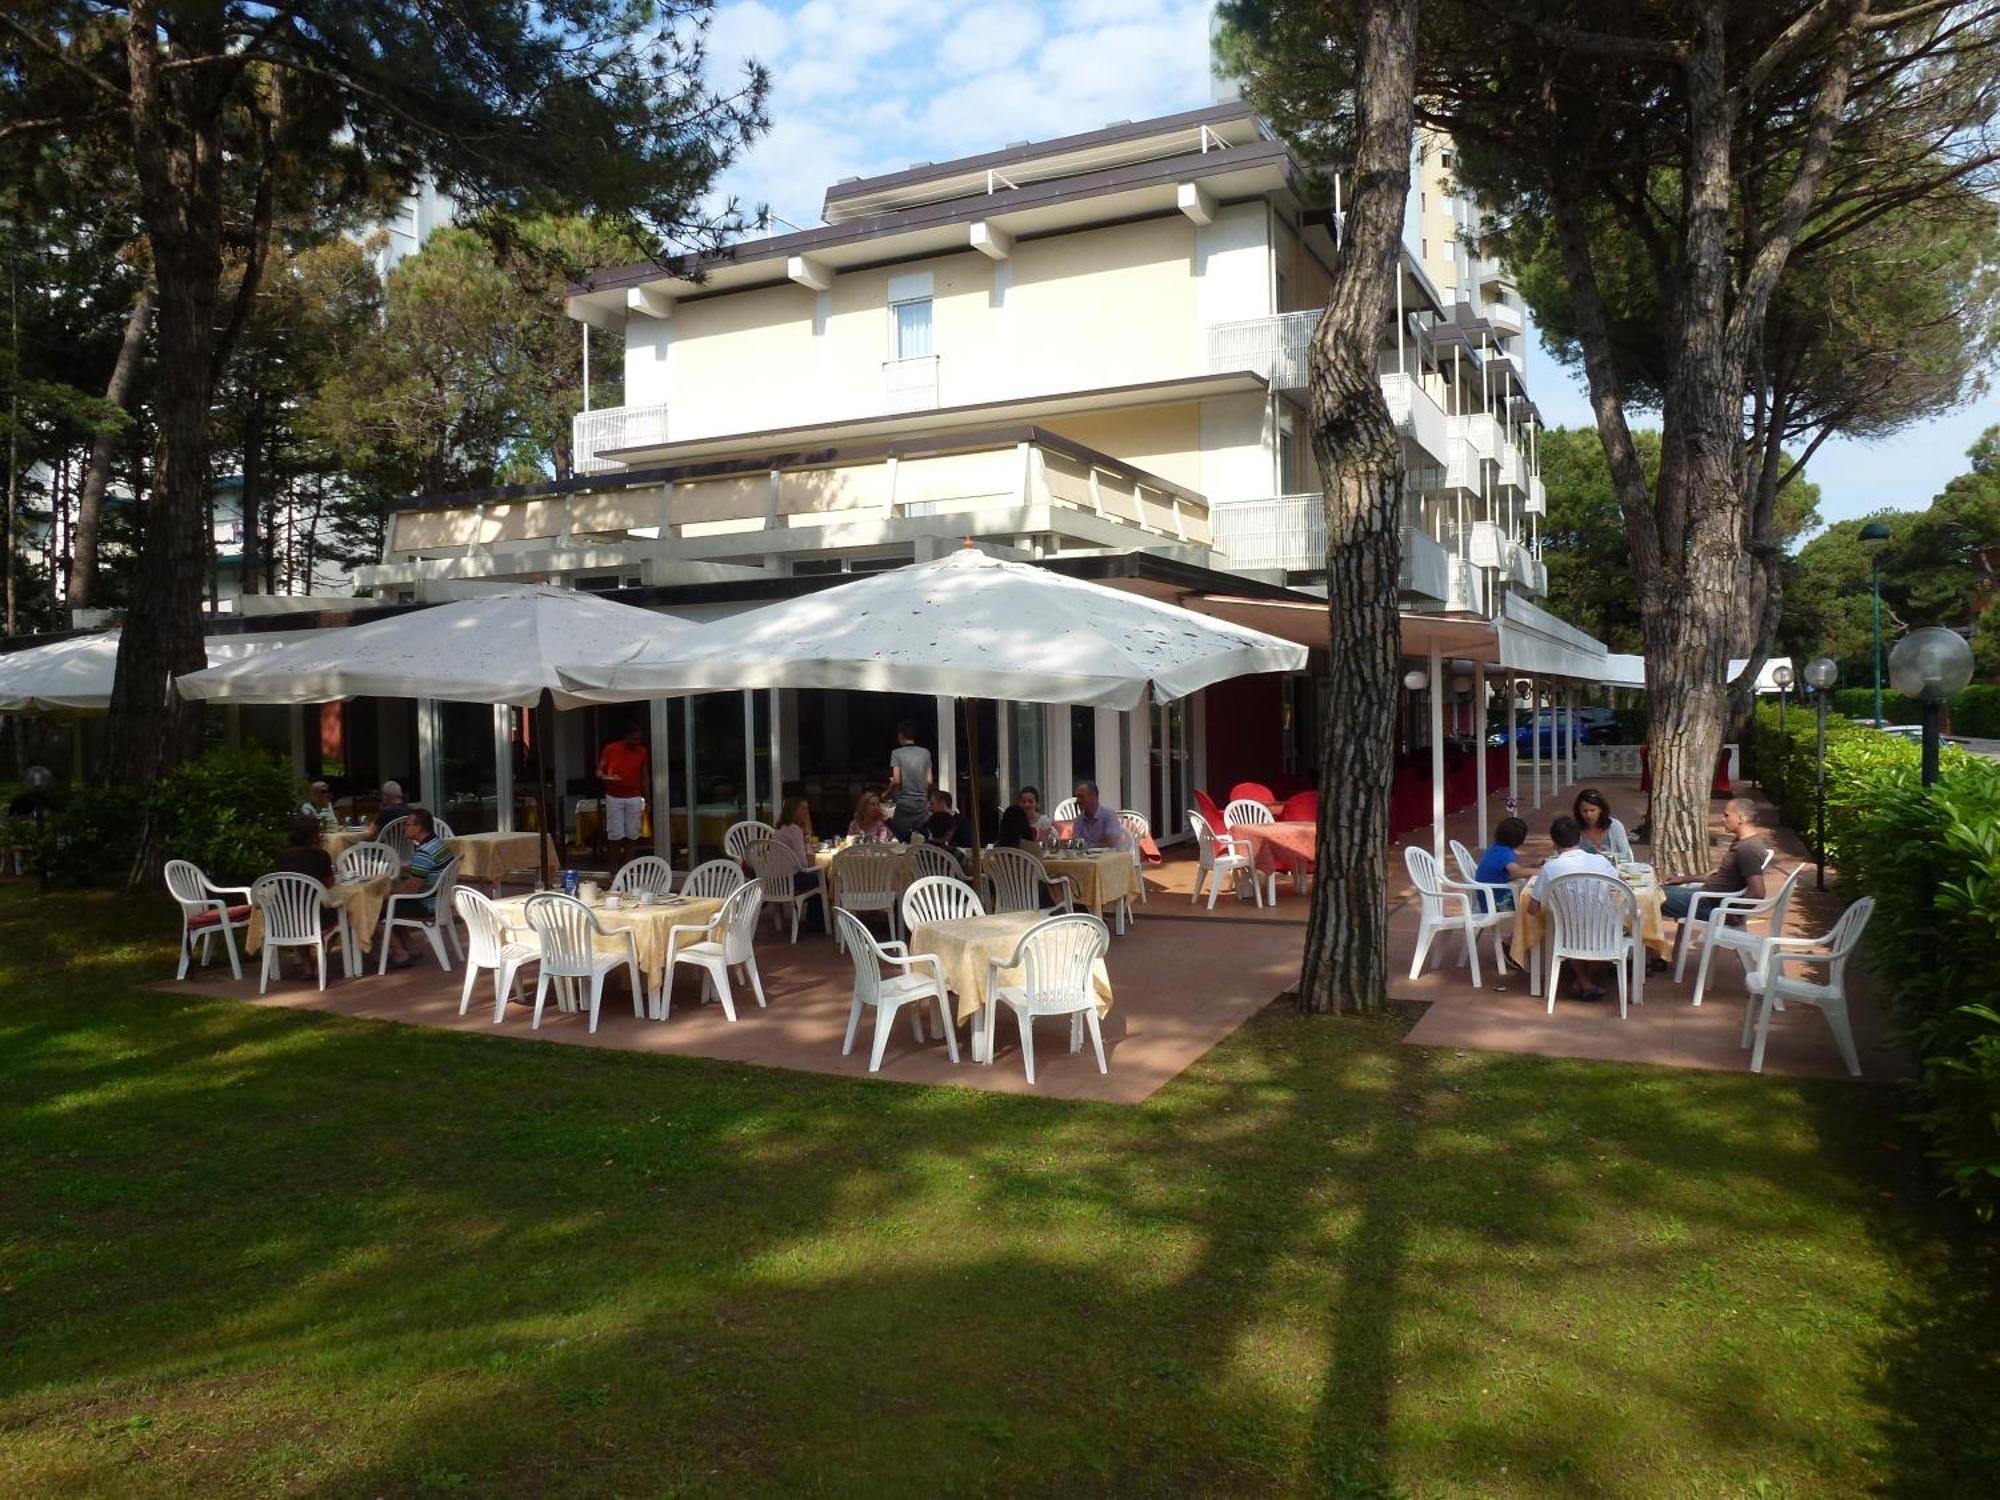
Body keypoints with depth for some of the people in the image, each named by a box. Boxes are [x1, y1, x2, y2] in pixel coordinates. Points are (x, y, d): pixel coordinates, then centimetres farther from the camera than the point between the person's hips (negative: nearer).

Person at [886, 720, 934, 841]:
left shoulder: (897, 753, -5)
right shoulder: (925, 753, 4)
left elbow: (896, 780, -10)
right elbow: (930, 781, 4)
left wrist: (888, 793, 7)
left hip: (904, 803, -3)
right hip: (922, 803, 3)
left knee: (902, 841, 4)